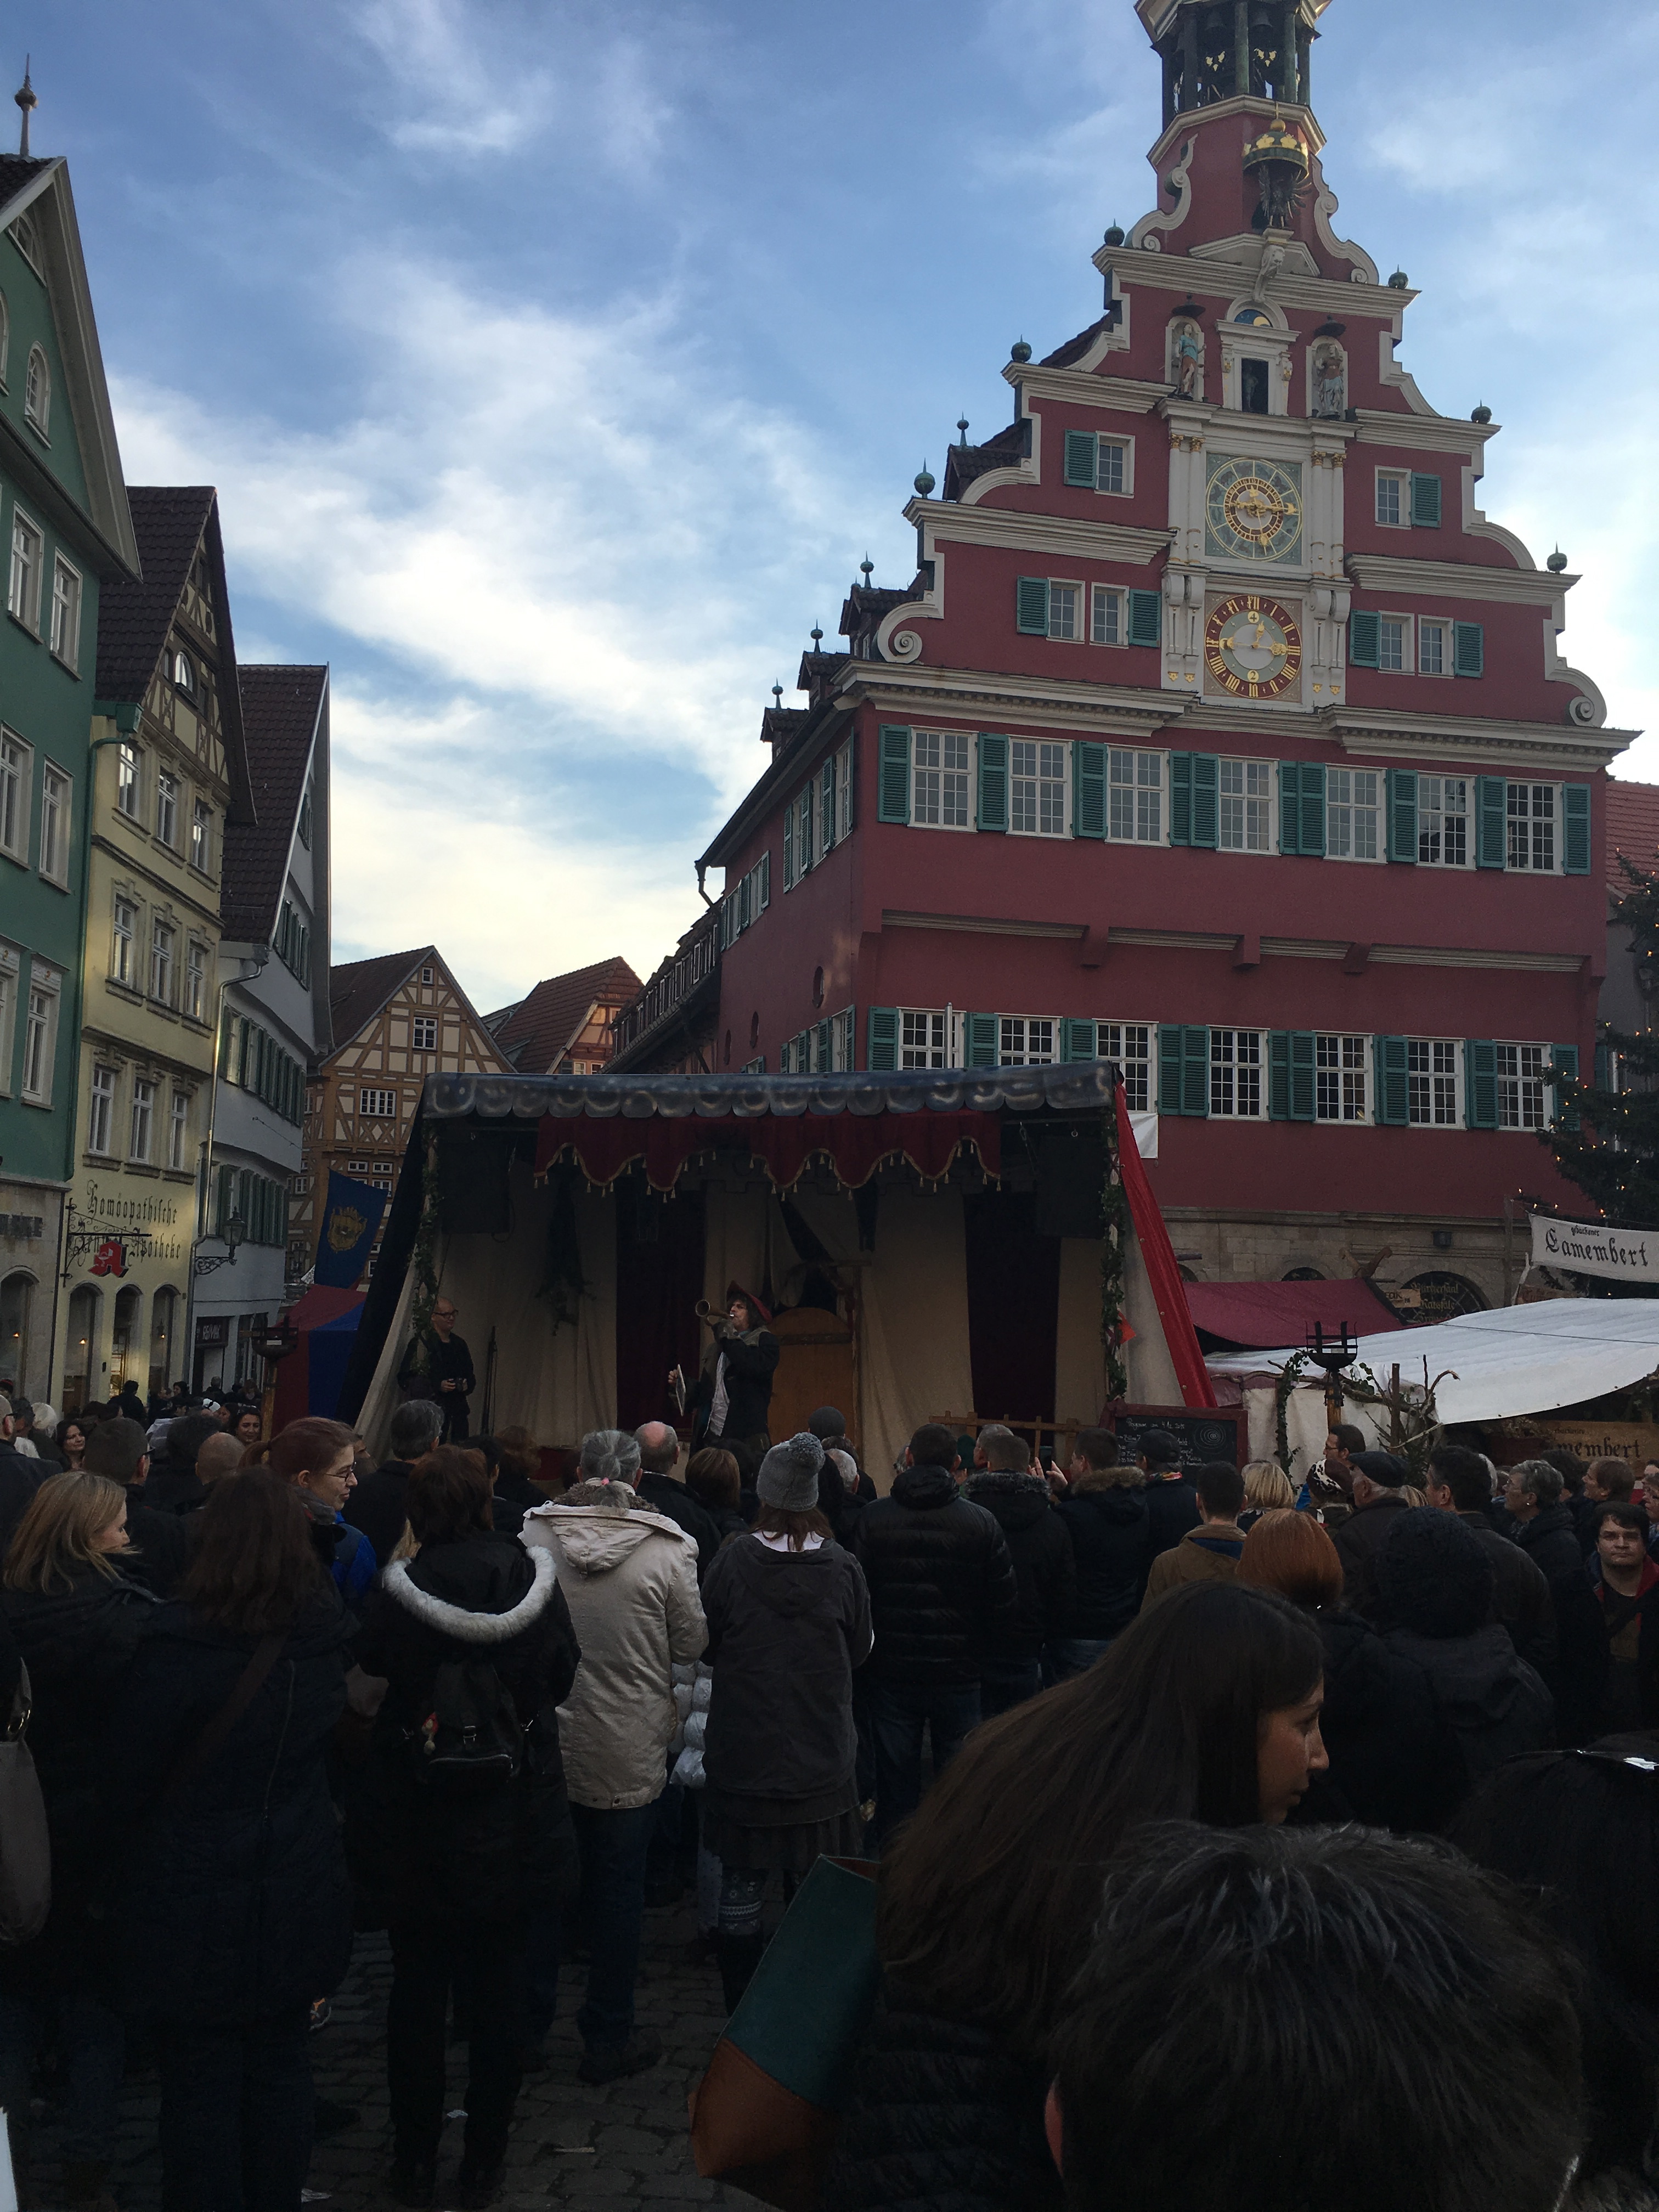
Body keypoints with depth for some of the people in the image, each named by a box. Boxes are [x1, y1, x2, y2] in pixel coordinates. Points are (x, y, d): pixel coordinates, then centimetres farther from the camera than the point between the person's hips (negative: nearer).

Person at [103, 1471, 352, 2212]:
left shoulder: (176, 1646, -19)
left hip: (195, 1899, -4)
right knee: (281, 2065, 17)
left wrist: (123, 1861, 5)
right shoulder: (326, 1639, -6)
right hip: (298, 1892, 4)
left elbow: (127, 1778, -10)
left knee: (199, 2076, 9)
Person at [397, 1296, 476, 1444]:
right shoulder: (421, 1342, -1)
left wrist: (467, 1385, 5)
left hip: (457, 1413, 5)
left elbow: (471, 1376, 28)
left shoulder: (459, 1344, 19)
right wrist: (437, 1386, -13)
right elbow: (406, 1378, -6)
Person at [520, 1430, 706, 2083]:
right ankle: (608, 2040, 23)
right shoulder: (668, 1549, -15)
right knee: (617, 1893, 11)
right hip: (629, 1753, -2)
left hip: (542, 1741, 2)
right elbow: (691, 1644, -7)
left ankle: (527, 2026, 30)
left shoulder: (532, 1535, -9)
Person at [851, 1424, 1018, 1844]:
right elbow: (1006, 1607, -5)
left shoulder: (873, 1518, -7)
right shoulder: (980, 1522, -7)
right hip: (958, 1673, 0)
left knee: (896, 1782, 10)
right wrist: (975, 1649, 10)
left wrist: (873, 1649, 10)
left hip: (891, 1672, 1)